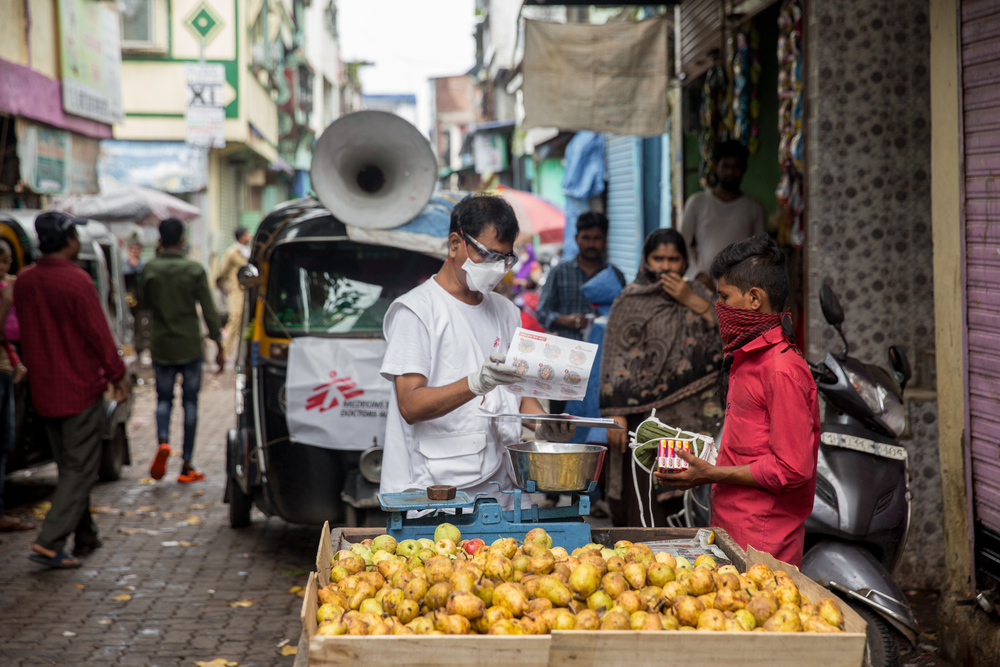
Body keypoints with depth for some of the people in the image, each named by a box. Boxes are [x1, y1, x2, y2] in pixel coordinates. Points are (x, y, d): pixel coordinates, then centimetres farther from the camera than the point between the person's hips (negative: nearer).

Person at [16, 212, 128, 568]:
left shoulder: (24, 281, 3)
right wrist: (117, 374, -4)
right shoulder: (76, 280, -18)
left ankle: (85, 536, 27)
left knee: (68, 465, 18)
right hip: (80, 388, -7)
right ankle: (49, 544, -9)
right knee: (80, 468, -1)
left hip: (43, 389, 7)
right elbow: (99, 333, -15)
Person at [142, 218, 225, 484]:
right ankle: (187, 466, 7)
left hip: (161, 346, 1)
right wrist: (219, 345, -1)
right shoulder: (194, 270, -8)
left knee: (163, 399, 14)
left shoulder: (150, 269, -5)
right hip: (190, 347, -1)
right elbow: (209, 311, -8)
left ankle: (163, 441, -16)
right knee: (190, 403, 6)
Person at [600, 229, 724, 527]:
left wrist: (692, 302, -8)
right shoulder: (631, 302, 4)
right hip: (644, 414, -3)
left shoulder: (697, 295, 14)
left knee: (681, 500, 3)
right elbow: (616, 361, -2)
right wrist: (615, 414, -11)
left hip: (689, 417, 3)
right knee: (645, 499, -6)